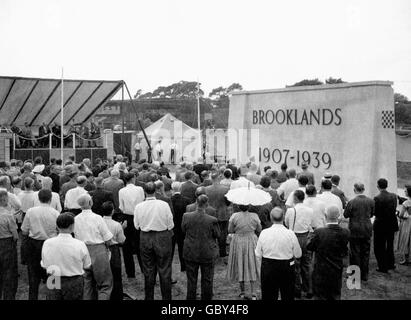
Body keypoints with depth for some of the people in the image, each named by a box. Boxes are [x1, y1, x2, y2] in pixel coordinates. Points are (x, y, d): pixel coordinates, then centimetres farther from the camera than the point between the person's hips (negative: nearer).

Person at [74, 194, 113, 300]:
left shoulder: (76, 219, -1)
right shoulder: (97, 218, -14)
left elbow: (76, 238, 8)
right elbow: (109, 241, -10)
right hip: (98, 252, -5)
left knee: (87, 284, 17)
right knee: (105, 285, 4)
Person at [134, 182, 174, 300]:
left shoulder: (139, 207, -9)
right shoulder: (164, 205, -14)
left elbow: (136, 226, 1)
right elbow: (170, 225, -7)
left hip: (145, 238, 2)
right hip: (163, 237, -2)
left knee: (148, 271, 14)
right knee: (164, 270, 9)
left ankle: (149, 297, 24)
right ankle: (166, 297, 17)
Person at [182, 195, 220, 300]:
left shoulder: (186, 216, -13)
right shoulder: (212, 220, -21)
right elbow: (217, 235, -7)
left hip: (190, 253, 2)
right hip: (207, 254, -2)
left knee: (191, 279, 16)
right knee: (207, 279, 16)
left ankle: (191, 297, 26)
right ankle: (206, 297, 27)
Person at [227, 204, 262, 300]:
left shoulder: (234, 216, -14)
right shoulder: (254, 216, -10)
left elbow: (230, 230, -6)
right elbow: (259, 230, 2)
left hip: (238, 242, -1)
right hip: (251, 242, 1)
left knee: (240, 265, 13)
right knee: (251, 266, 11)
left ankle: (242, 292, 21)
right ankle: (253, 293, 9)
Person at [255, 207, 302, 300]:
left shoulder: (264, 233, -9)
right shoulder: (290, 234, -12)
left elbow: (258, 255, -3)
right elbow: (298, 255, -3)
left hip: (268, 269, 1)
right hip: (287, 268, -1)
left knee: (268, 296, 11)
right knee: (287, 296, 14)